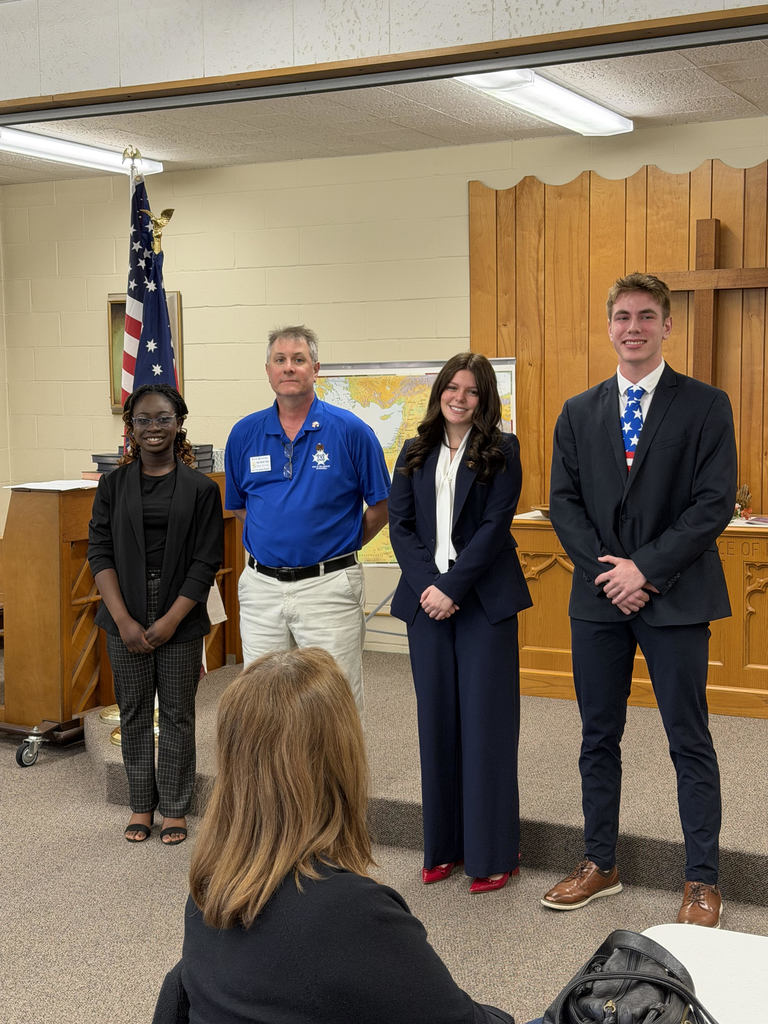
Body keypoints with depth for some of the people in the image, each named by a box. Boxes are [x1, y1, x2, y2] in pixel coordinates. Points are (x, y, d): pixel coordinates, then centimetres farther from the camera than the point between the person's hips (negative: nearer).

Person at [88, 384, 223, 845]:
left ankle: (175, 808, 19)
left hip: (180, 620, -2)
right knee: (134, 712, 9)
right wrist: (124, 620, -10)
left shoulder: (200, 488, -1)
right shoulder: (114, 485, 4)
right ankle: (141, 804, 23)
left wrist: (170, 621, -11)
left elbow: (206, 563, -4)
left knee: (178, 714, 6)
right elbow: (100, 552, 0)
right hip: (127, 620, 2)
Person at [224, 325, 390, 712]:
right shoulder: (245, 434, 5)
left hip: (328, 588, -3)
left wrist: (339, 547, 5)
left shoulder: (351, 431, -5)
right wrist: (273, 540, 10)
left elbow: (381, 506, 3)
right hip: (261, 586, 3)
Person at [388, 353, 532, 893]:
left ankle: (493, 854, 8)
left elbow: (495, 525, -8)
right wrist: (426, 584, -9)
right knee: (437, 720, 8)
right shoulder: (416, 454, 12)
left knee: (485, 721, -1)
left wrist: (453, 587, -15)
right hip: (426, 599, 4)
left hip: (484, 600, -4)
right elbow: (400, 525, 6)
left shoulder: (502, 452, 0)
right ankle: (444, 846, 19)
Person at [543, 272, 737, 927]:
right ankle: (600, 864, 26)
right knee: (599, 737, 12)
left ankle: (703, 881, 14)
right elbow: (564, 502, 6)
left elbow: (716, 502, -9)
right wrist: (605, 571, -8)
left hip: (675, 597, -4)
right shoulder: (580, 413, 9)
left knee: (690, 742, 3)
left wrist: (646, 569, -14)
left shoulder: (705, 405, -2)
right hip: (598, 598, 4)